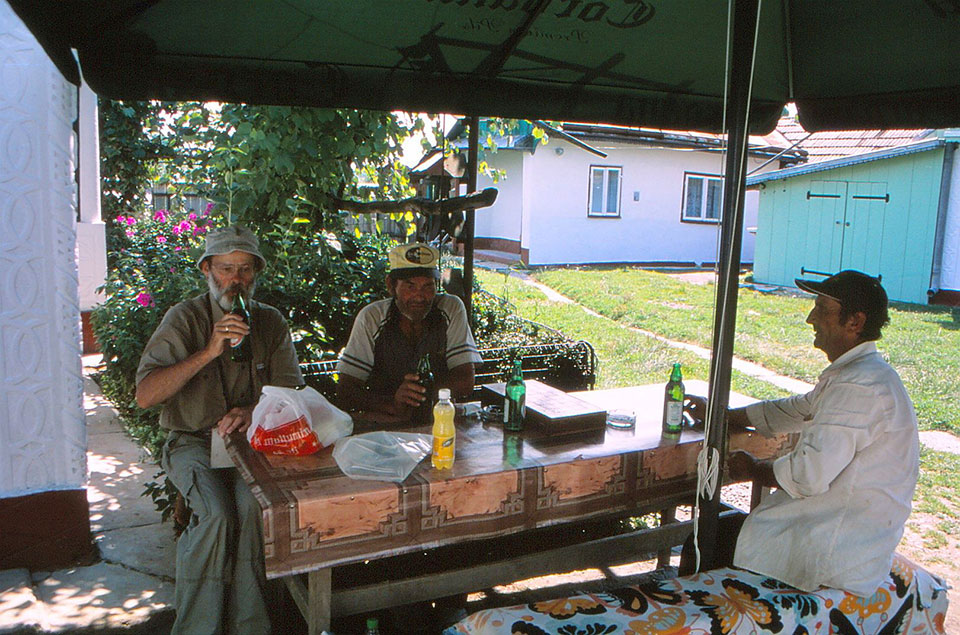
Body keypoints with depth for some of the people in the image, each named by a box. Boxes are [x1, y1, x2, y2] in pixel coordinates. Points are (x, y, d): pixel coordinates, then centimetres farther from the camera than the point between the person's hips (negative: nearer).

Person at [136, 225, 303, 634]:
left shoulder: (271, 322, 8)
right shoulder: (184, 318, -2)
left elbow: (291, 391, 4)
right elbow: (145, 396, -12)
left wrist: (255, 409, -18)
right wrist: (208, 352, -22)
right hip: (193, 442, -1)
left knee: (254, 504, -29)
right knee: (216, 514, -29)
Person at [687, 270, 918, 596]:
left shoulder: (859, 387, -24)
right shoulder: (855, 373, 10)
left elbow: (809, 474, -29)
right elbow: (796, 410, 24)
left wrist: (753, 469, -10)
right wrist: (721, 414, 21)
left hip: (838, 550, -10)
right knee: (724, 524, 12)